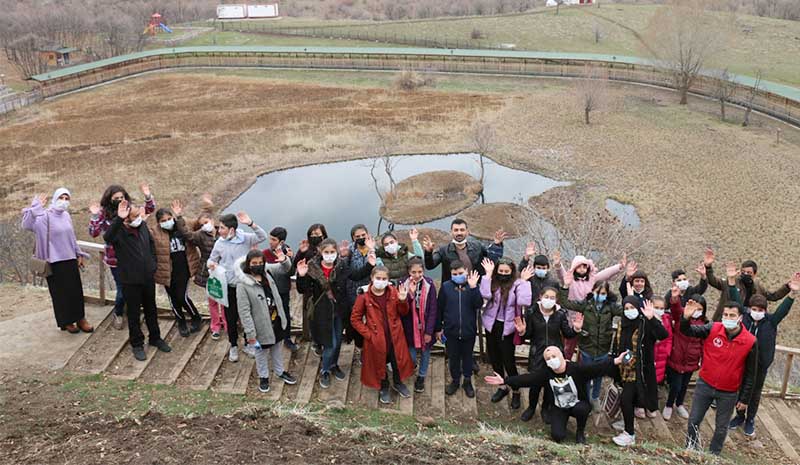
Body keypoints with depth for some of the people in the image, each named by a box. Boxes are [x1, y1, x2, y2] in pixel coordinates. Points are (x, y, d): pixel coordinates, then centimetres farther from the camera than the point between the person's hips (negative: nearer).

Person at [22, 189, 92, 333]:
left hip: (70, 259, 5)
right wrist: (35, 207, -38)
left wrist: (79, 254, 17)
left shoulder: (66, 215, 7)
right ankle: (66, 322, 16)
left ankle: (80, 318, 19)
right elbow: (27, 225, -29)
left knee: (76, 290, 8)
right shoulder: (46, 216, -11)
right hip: (55, 261, -5)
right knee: (60, 292, 4)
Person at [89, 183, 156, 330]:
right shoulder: (105, 213, -7)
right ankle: (118, 314, 29)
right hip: (115, 259, -3)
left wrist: (148, 196, -15)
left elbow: (149, 209, 2)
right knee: (123, 289, 1)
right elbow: (94, 233, -12)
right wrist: (95, 216, -24)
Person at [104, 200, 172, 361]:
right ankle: (137, 344, 25)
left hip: (148, 278, 5)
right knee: (134, 313, 9)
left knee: (151, 310, 19)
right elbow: (107, 237, -43)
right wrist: (119, 219, -53)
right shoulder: (119, 232, -18)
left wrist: (153, 265, 12)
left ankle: (155, 337, 36)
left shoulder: (143, 228, -1)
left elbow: (151, 244, 17)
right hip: (130, 281, -5)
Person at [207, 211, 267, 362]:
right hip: (229, 287, 1)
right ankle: (233, 346, 30)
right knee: (231, 318, 11)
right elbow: (212, 259, 9)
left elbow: (262, 237, -21)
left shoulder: (245, 238, -9)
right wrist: (211, 264, -15)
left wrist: (251, 223, -34)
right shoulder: (220, 243, -4)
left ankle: (248, 344, 31)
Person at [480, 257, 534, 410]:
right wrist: (488, 274, -17)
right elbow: (485, 295, -22)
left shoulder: (517, 284, -10)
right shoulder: (492, 282, -3)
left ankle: (516, 392, 23)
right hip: (492, 325, 4)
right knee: (494, 359, 16)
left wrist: (523, 281, -21)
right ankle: (502, 387, 37)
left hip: (507, 327, -4)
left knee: (509, 361, 2)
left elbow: (523, 302, -26)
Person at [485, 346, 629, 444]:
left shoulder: (576, 368, -24)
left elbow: (596, 368, -31)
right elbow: (526, 378, -16)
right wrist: (504, 380, -21)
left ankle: (580, 432, -3)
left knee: (582, 409, -38)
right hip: (559, 408, 1)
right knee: (557, 436, -18)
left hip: (578, 404, -1)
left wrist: (615, 361, -44)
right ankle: (563, 420, 20)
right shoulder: (545, 373, -16)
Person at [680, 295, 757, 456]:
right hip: (705, 385, 1)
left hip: (729, 393, -1)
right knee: (694, 421, 12)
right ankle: (690, 450, 35)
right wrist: (686, 318, -40)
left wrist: (744, 399, 0)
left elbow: (750, 374, -5)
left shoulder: (750, 342, -15)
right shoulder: (712, 329, -13)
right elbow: (687, 331, -17)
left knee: (721, 428, 16)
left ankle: (713, 455, 38)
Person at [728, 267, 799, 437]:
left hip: (760, 364, 0)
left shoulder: (771, 321, -8)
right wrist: (732, 280, -20)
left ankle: (750, 420, 31)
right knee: (740, 390, 14)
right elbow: (736, 300, -11)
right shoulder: (744, 316, -7)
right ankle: (739, 416, 34)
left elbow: (783, 309, -18)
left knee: (755, 392, 14)